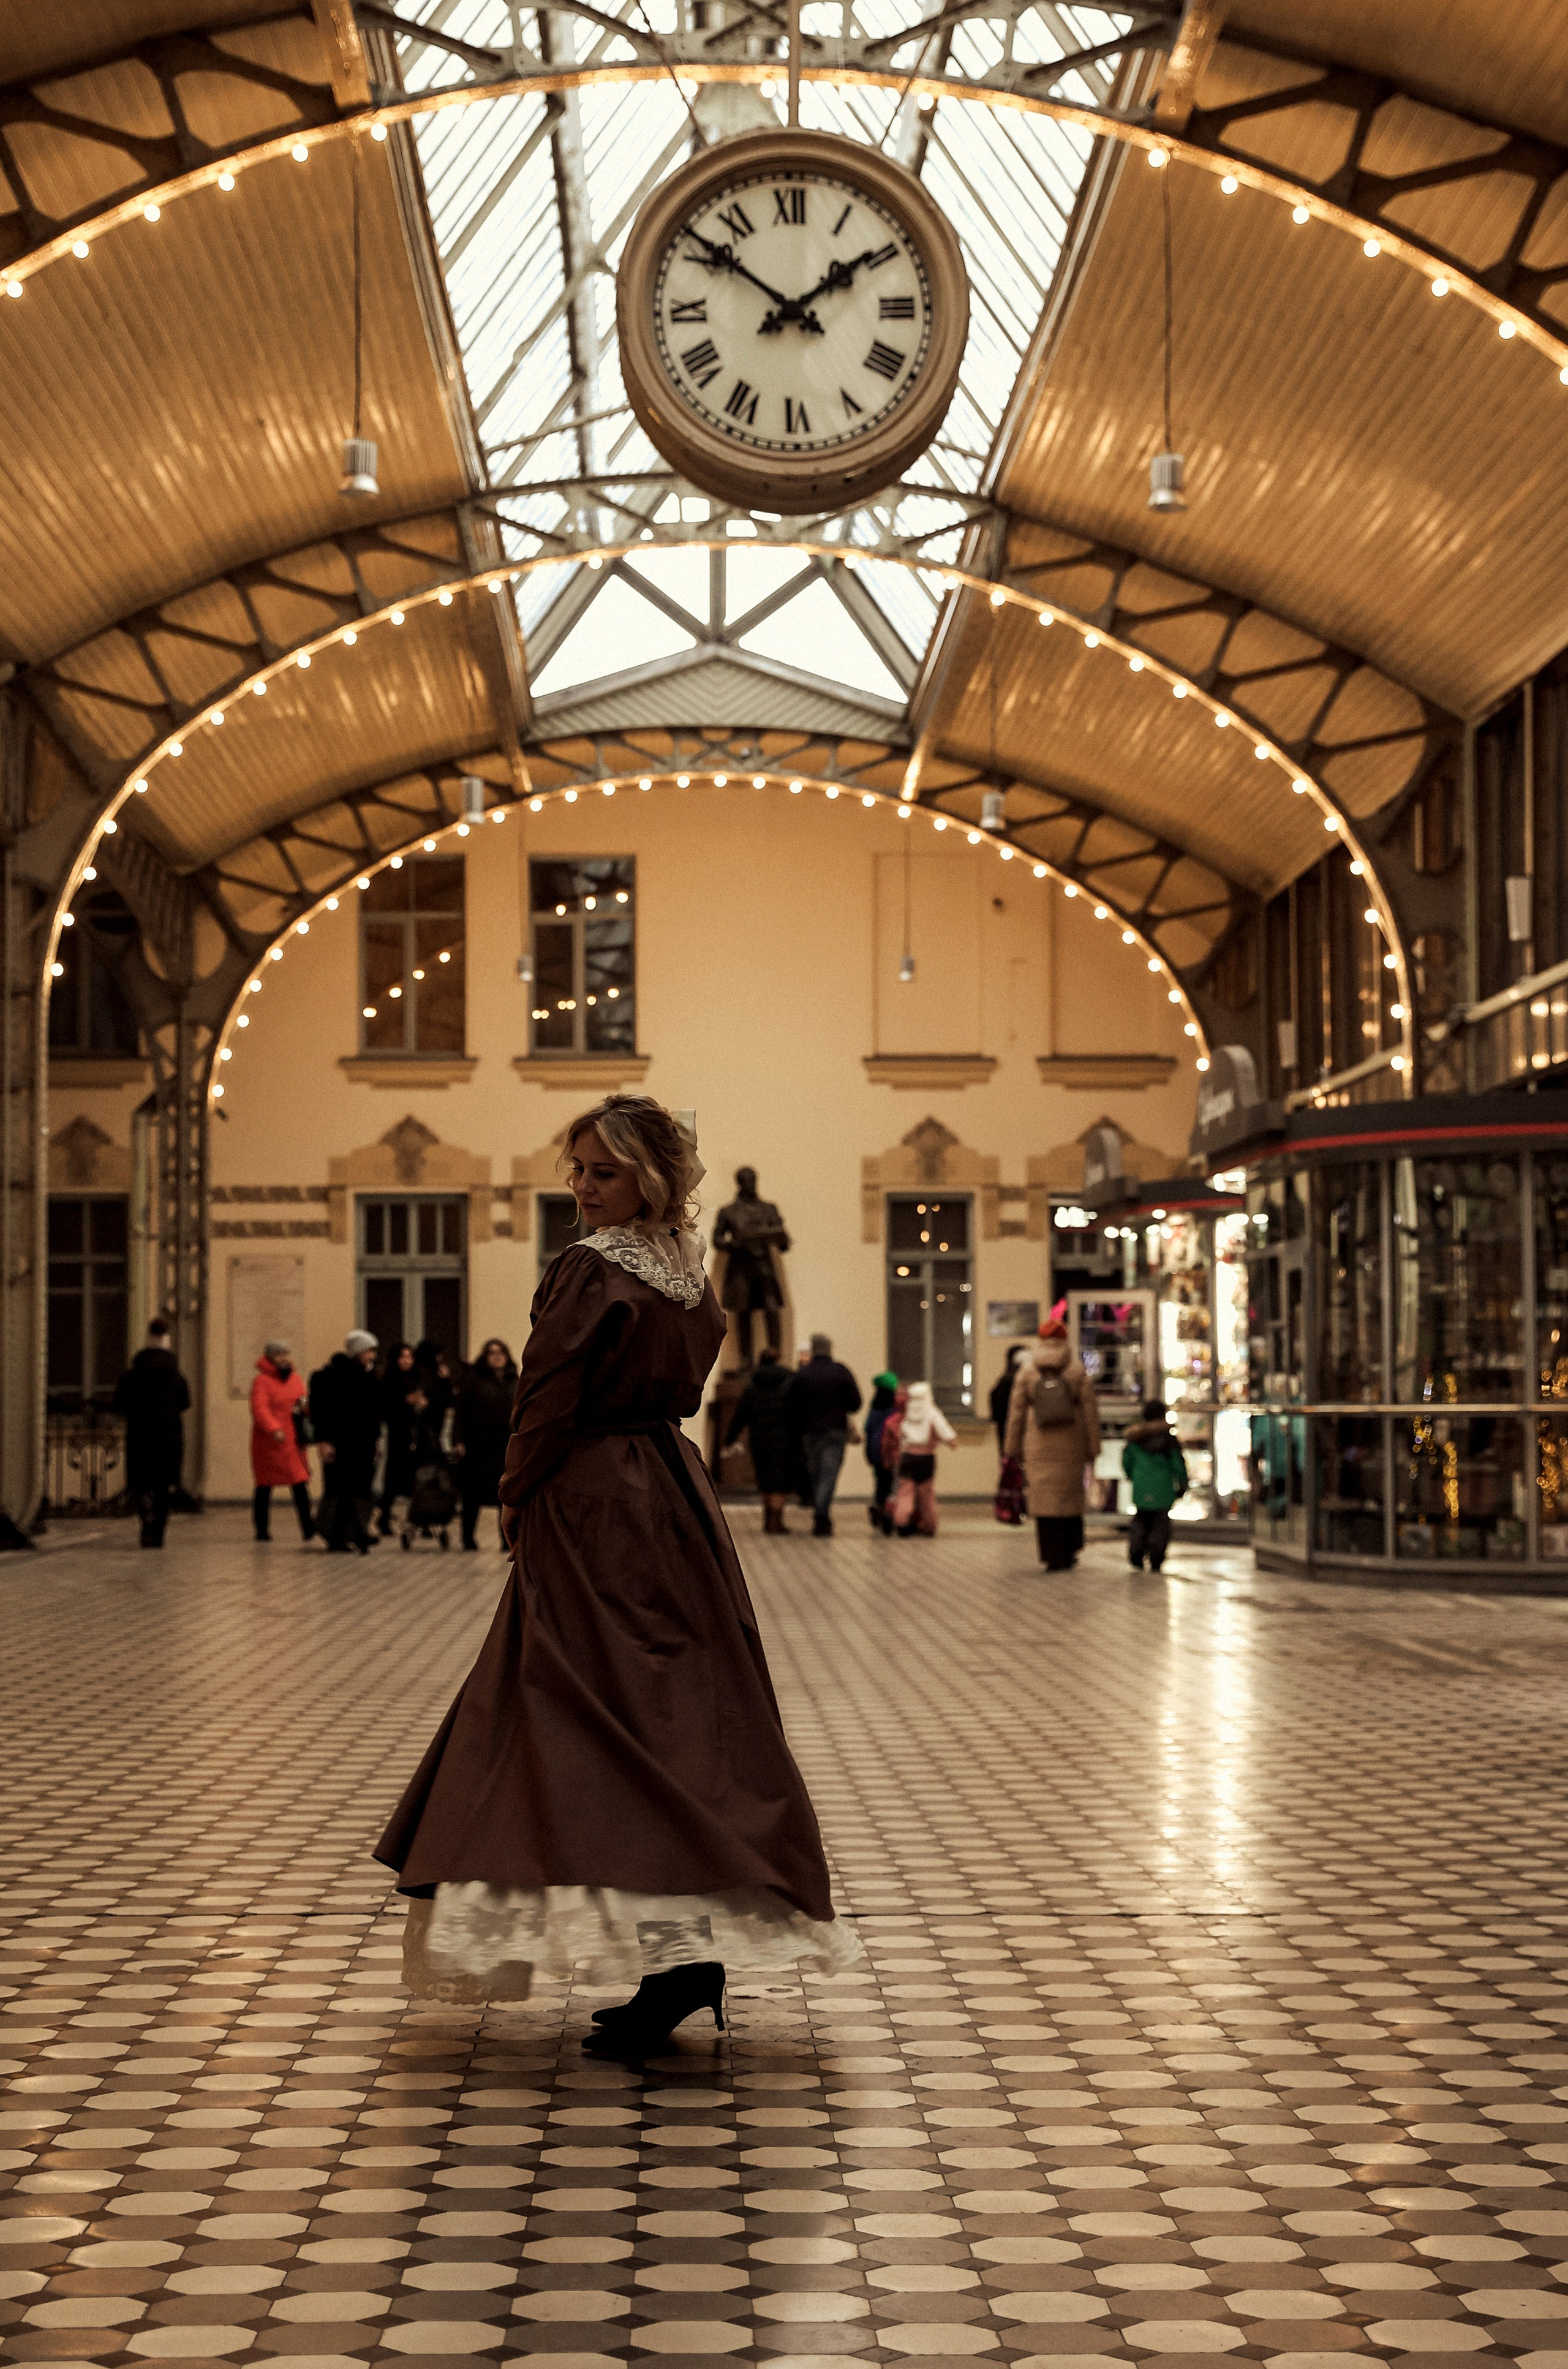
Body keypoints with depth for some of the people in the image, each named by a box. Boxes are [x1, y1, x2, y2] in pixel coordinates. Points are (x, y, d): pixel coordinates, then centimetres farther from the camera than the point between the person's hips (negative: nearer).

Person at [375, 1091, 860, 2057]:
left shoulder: (590, 1271, -14)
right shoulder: (694, 1277, 11)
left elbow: (550, 1404, -14)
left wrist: (518, 1498, 1)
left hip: (593, 1511, -8)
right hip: (680, 1498, 8)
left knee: (594, 1730, -6)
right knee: (690, 1717, 10)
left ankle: (667, 1961, -12)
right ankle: (704, 1945, 13)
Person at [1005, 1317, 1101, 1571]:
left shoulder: (1026, 1372, -1)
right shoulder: (1077, 1371, -1)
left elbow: (1016, 1412, 2)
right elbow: (1090, 1411, -1)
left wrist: (1013, 1447, 9)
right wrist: (1093, 1447, 6)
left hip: (1039, 1445, -1)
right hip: (1071, 1445, 1)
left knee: (1045, 1497, 2)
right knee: (1071, 1495, 15)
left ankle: (1054, 1558, -2)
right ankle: (1070, 1551, 17)